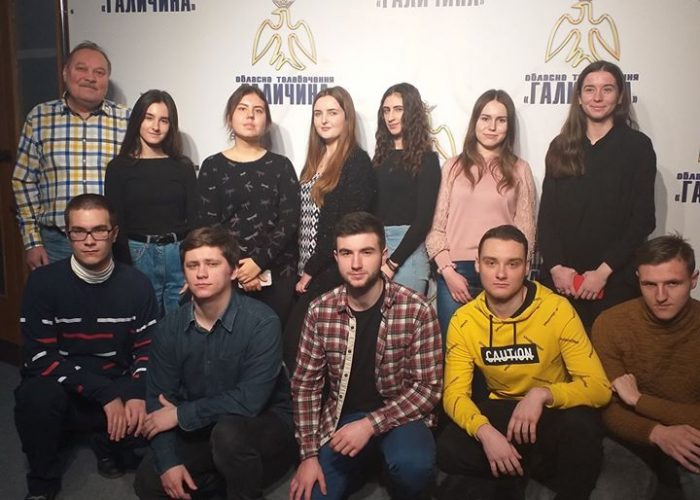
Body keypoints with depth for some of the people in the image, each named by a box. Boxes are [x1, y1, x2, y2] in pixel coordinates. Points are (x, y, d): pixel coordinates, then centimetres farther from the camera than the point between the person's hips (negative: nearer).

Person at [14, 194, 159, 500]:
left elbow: (149, 349, -3)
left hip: (119, 391, 1)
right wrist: (105, 394, -24)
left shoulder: (137, 285, -5)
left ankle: (108, 445, 11)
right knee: (38, 395, -34)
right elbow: (40, 357, -17)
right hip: (62, 390, -1)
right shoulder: (43, 282, -11)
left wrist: (137, 394, -24)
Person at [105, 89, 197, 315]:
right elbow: (115, 223, 1)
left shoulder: (183, 166, 8)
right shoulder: (119, 167, 4)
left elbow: (194, 219, 6)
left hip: (179, 255, 1)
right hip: (138, 256, -1)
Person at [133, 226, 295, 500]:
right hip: (200, 433, 5)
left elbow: (249, 400, -28)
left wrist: (181, 414, -20)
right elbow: (158, 399, -5)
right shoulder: (169, 328, -5)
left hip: (265, 428, -5)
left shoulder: (262, 322, -23)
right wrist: (169, 462, -18)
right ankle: (237, 476, 6)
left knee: (228, 431, -35)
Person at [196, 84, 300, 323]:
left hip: (277, 274, 0)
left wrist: (259, 262, -12)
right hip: (227, 274, 0)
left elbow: (289, 221, -1)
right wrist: (235, 268, -9)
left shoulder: (281, 165, 8)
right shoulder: (212, 166, 8)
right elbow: (207, 225, 2)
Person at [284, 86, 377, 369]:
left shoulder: (357, 161, -8)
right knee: (302, 337, 6)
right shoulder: (315, 160, 15)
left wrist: (312, 269, -11)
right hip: (308, 271, 7)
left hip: (333, 271, -7)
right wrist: (302, 269, 6)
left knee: (295, 337, -10)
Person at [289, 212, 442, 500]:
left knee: (413, 465, -33)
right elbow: (305, 385, -1)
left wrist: (371, 424, -23)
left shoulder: (416, 310, -16)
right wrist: (309, 454, -7)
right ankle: (357, 468, 20)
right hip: (341, 416, 3)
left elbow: (428, 387, -13)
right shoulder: (320, 311, -7)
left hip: (399, 414, -2)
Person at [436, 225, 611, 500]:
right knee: (449, 451, -27)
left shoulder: (557, 310, -18)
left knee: (582, 424, -35)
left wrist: (543, 394, -37)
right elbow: (455, 394, -11)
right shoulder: (463, 321, -10)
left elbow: (599, 387, -19)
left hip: (553, 412, -1)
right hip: (502, 412, 1)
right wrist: (484, 431, -32)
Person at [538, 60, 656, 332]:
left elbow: (642, 218, -3)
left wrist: (604, 271, -11)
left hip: (614, 280, -2)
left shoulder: (638, 146, 1)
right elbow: (546, 214, 5)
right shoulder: (561, 147, 9)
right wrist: (555, 266, -7)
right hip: (560, 278, 2)